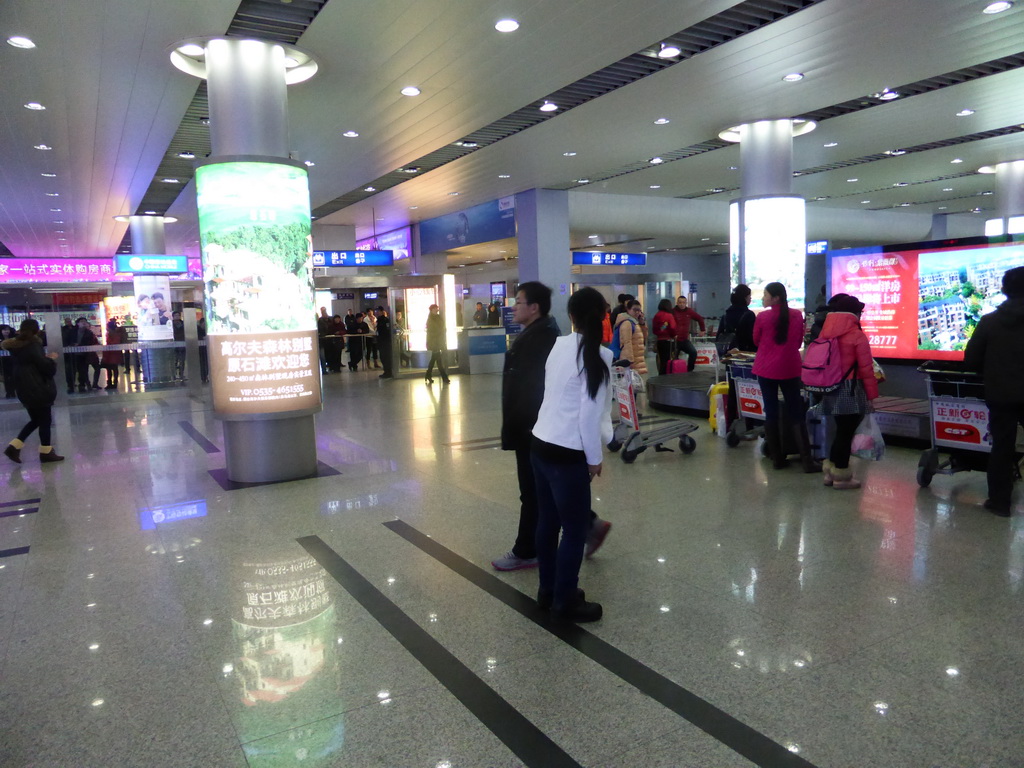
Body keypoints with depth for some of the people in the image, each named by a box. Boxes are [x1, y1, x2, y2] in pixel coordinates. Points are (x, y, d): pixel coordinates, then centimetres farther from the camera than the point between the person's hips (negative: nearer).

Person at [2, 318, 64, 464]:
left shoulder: (16, 345, 9)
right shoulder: (33, 345, -16)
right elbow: (45, 366, -17)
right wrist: (51, 359, 2)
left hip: (25, 389, 8)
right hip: (37, 389, -8)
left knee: (35, 420, 18)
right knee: (45, 420, 3)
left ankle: (14, 447, 10)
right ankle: (46, 452, 9)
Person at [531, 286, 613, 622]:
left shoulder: (559, 345, 5)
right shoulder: (597, 355, -14)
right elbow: (590, 414, -15)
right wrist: (595, 458, -4)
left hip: (540, 444, 7)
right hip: (566, 453, -7)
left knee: (548, 521, 18)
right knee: (575, 529, 7)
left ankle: (548, 590, 32)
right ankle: (565, 601, 19)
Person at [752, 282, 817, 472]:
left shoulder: (762, 317, -9)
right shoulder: (797, 315, -2)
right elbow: (799, 342, 10)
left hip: (766, 369, -1)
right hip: (790, 369, 2)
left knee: (771, 413, 6)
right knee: (796, 414, 6)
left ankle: (777, 458, 10)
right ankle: (807, 460, 3)